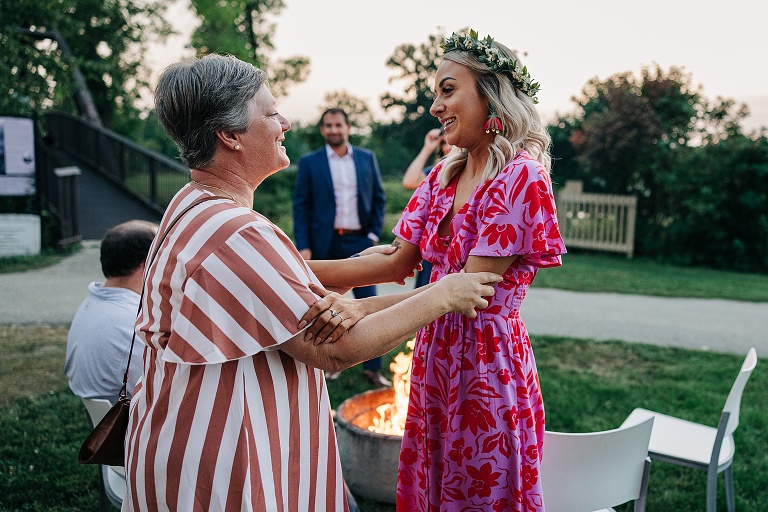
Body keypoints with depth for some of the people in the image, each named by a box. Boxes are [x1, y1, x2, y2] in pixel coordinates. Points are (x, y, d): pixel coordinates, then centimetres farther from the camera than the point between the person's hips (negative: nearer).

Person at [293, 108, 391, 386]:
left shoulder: (367, 158, 8)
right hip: (326, 245, -1)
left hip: (360, 242, 1)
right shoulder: (309, 162, 2)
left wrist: (374, 234, 1)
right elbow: (301, 206, 0)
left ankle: (372, 367, 8)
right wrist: (303, 246, -8)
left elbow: (379, 198, 11)